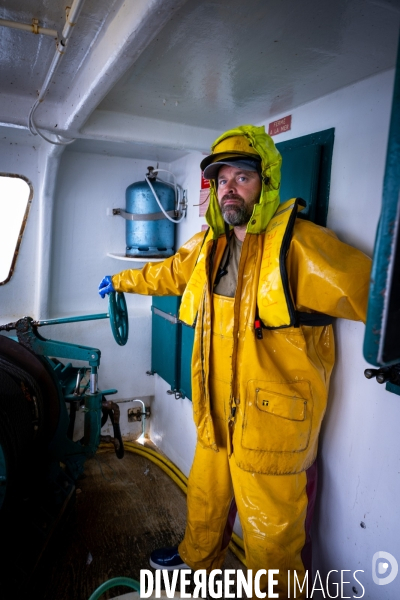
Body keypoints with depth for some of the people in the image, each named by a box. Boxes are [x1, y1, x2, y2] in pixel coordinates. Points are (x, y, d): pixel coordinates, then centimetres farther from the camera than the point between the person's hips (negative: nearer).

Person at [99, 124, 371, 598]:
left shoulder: (300, 245, -17)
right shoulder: (207, 246, 5)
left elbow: (372, 289, -17)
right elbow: (167, 274, 22)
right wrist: (121, 281, 34)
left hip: (273, 425, -7)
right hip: (216, 417, 7)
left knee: (270, 534, 12)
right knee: (205, 500, 29)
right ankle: (196, 559, 57)